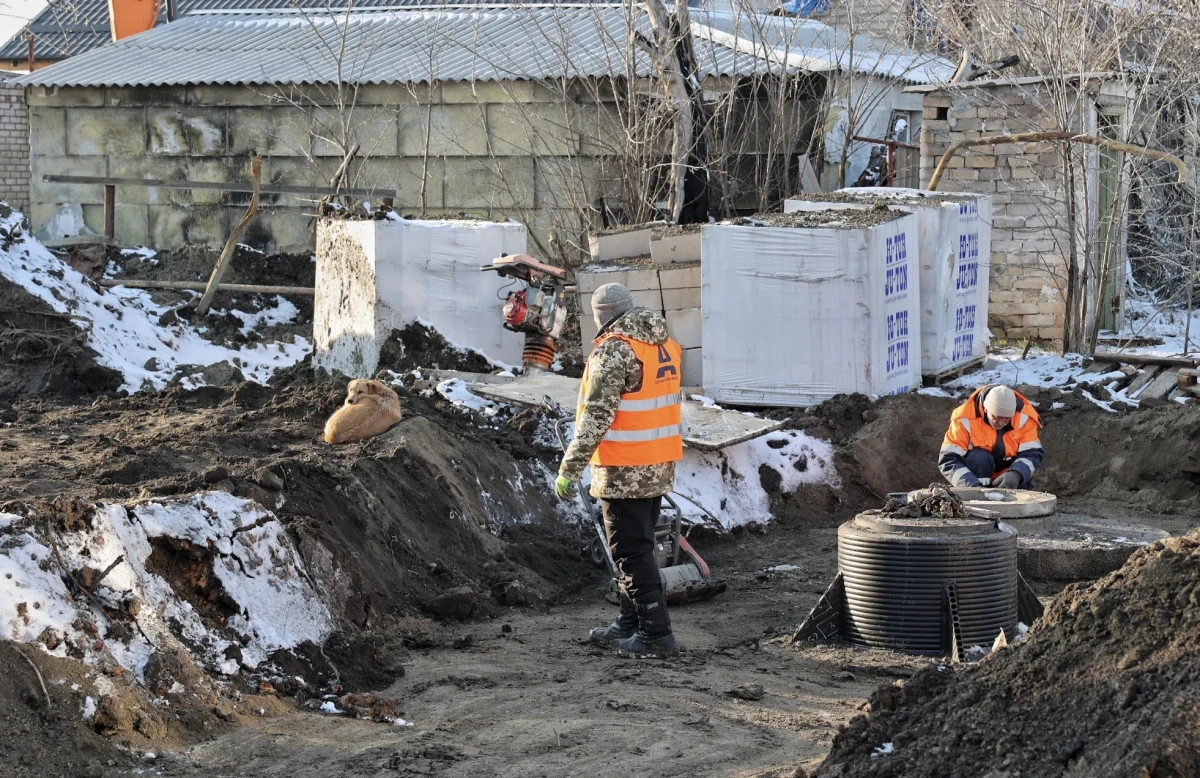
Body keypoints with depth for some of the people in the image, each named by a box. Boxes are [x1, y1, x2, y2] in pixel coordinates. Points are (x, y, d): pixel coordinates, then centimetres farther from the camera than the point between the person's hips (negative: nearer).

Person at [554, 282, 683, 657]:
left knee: (632, 552, -2)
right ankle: (629, 624, 26)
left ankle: (656, 633, -1)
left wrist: (570, 468, -19)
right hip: (660, 467, 9)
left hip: (624, 472, -9)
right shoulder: (666, 343, 9)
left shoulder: (614, 349, -17)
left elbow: (596, 415, -21)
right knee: (636, 547, 18)